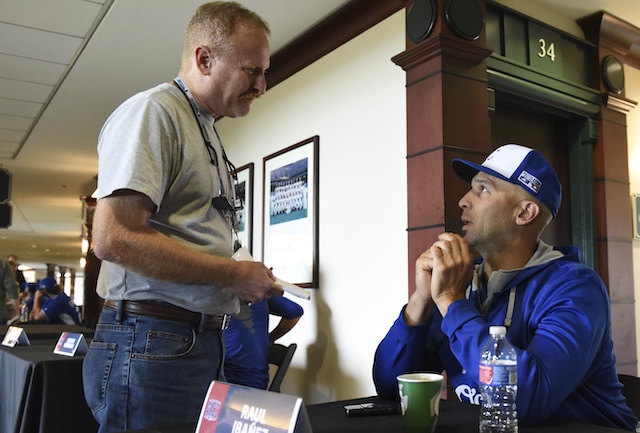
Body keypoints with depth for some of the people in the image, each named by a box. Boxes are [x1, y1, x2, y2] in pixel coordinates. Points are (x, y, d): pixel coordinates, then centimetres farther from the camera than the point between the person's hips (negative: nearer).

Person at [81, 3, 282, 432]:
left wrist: (246, 282, 7)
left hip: (203, 344, 9)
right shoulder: (152, 111, -9)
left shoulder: (206, 130, 19)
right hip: (152, 344, -9)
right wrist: (235, 273, -15)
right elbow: (113, 238, -22)